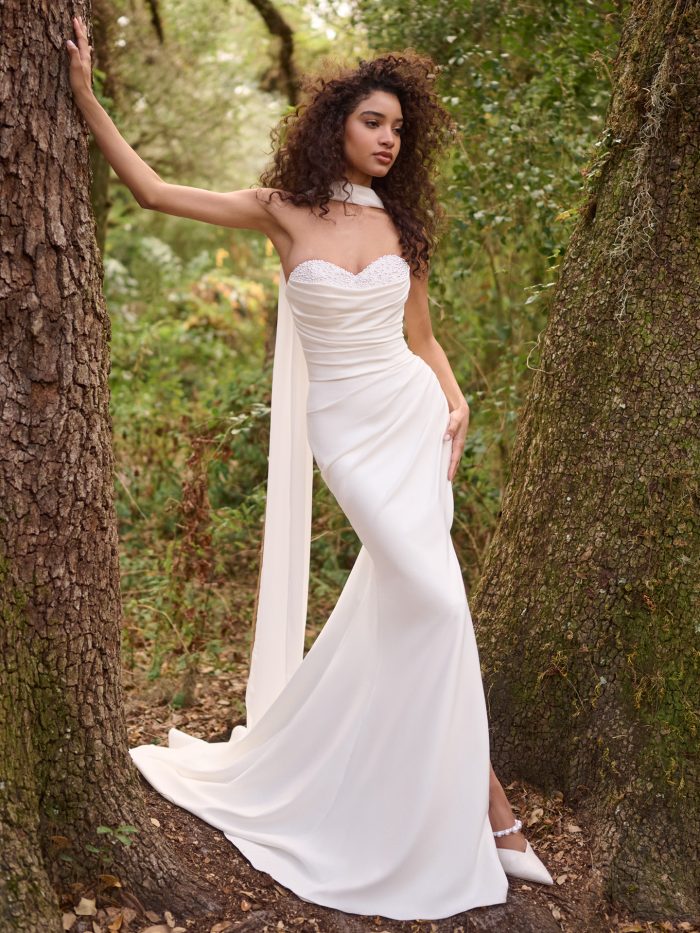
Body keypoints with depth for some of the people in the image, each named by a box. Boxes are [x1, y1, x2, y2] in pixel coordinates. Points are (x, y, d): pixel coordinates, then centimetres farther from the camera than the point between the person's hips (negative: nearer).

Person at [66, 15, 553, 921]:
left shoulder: (400, 223, 9)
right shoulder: (285, 212, -1)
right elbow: (154, 190, 0)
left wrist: (457, 402, -2)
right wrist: (86, 96, -4)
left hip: (412, 413, 4)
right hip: (345, 428, -4)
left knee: (392, 598, 2)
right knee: (432, 599, -11)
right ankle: (484, 808, 3)